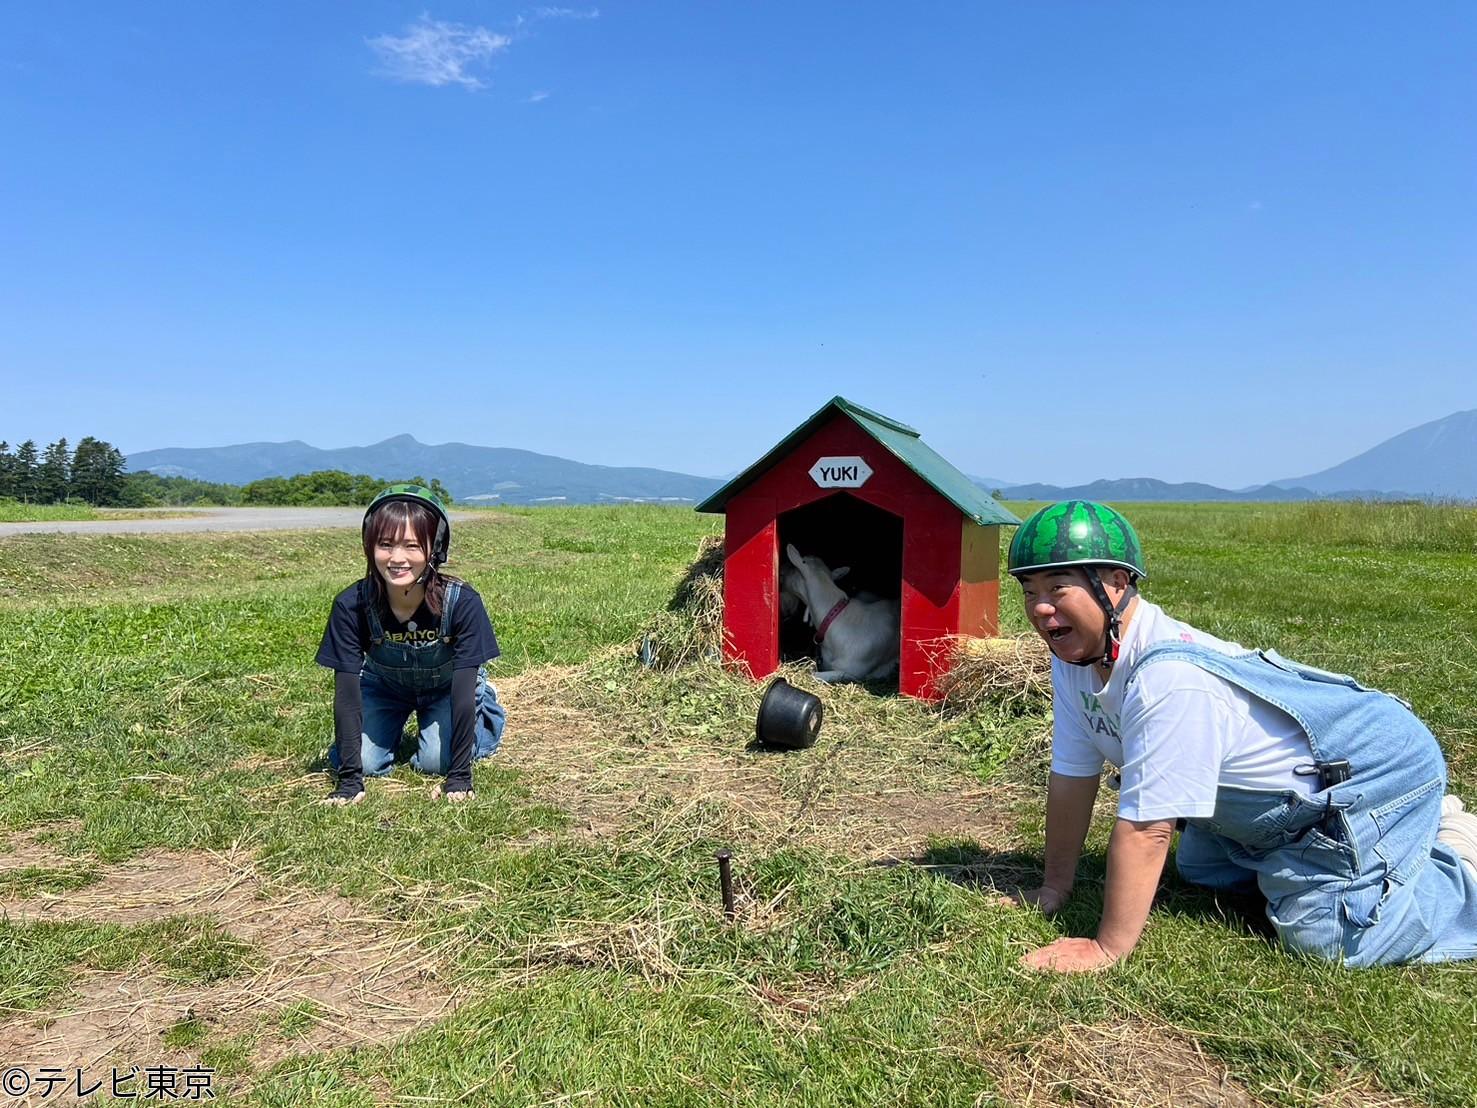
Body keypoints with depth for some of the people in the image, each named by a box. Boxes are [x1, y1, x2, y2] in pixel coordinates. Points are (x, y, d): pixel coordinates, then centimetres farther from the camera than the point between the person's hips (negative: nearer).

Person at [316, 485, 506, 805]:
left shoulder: (462, 602, -36)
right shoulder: (351, 606, -30)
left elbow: (462, 691, -31)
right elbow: (346, 693, -26)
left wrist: (460, 777, -31)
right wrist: (349, 779, -28)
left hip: (446, 687, -1)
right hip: (383, 686, 2)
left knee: (436, 761, -18)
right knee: (367, 762, -15)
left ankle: (485, 716, 15)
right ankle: (394, 727, 20)